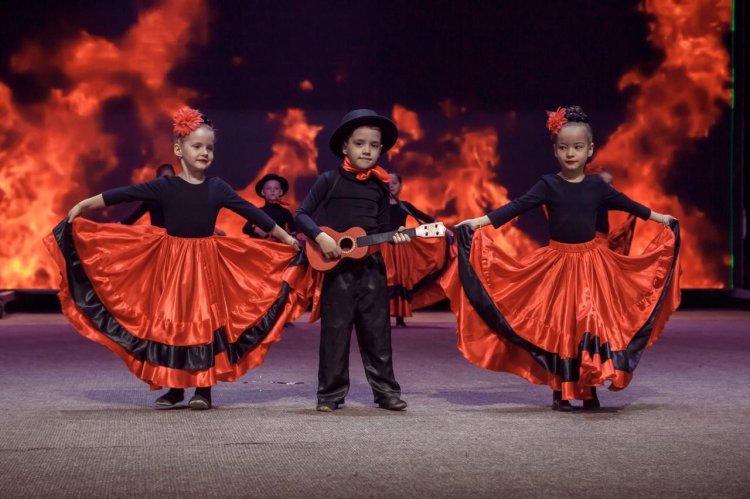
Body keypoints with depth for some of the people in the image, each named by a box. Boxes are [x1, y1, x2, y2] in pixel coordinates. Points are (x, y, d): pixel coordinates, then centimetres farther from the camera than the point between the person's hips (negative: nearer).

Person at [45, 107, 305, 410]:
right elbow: (123, 194, -7)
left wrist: (288, 240, 1)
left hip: (207, 264, 0)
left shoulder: (217, 188, -2)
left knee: (206, 323, -2)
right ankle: (174, 387, 14)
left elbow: (252, 212, 0)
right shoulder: (165, 187, -6)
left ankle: (204, 388, 7)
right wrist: (81, 206, -10)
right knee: (169, 323, 3)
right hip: (170, 263, 0)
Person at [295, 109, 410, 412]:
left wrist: (394, 237, -5)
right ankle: (331, 394, 8)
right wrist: (321, 237, -18)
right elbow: (302, 215, -4)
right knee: (335, 333, 0)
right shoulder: (330, 180, -2)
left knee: (377, 332, 6)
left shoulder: (380, 186, 9)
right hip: (336, 266, -3)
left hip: (371, 266, 3)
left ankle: (386, 392, 12)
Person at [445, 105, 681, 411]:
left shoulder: (596, 186, 2)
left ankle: (590, 390, 7)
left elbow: (625, 204, 17)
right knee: (558, 326, 1)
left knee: (592, 324, -1)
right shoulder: (549, 185, -5)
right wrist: (479, 221, -23)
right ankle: (560, 392, 10)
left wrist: (659, 218, 27)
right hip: (558, 263, -2)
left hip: (592, 264, 2)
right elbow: (518, 206, -13)